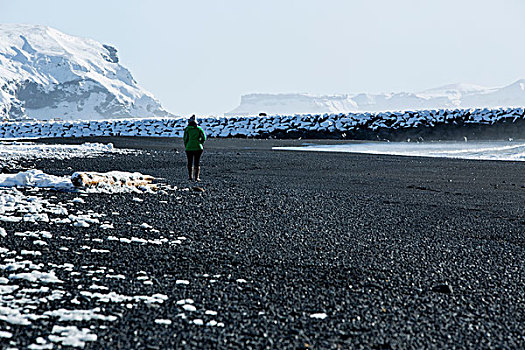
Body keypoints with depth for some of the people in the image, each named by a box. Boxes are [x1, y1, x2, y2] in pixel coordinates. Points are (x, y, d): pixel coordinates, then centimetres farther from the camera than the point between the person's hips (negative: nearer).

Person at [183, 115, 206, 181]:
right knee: (197, 163, 6)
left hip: (189, 148, -1)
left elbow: (185, 139, -4)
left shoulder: (187, 129, -3)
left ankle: (190, 176, 9)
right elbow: (203, 138, -1)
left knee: (190, 163, 11)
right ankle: (197, 177, 1)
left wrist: (186, 147, 8)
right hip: (198, 148, 1)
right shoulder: (199, 128, 2)